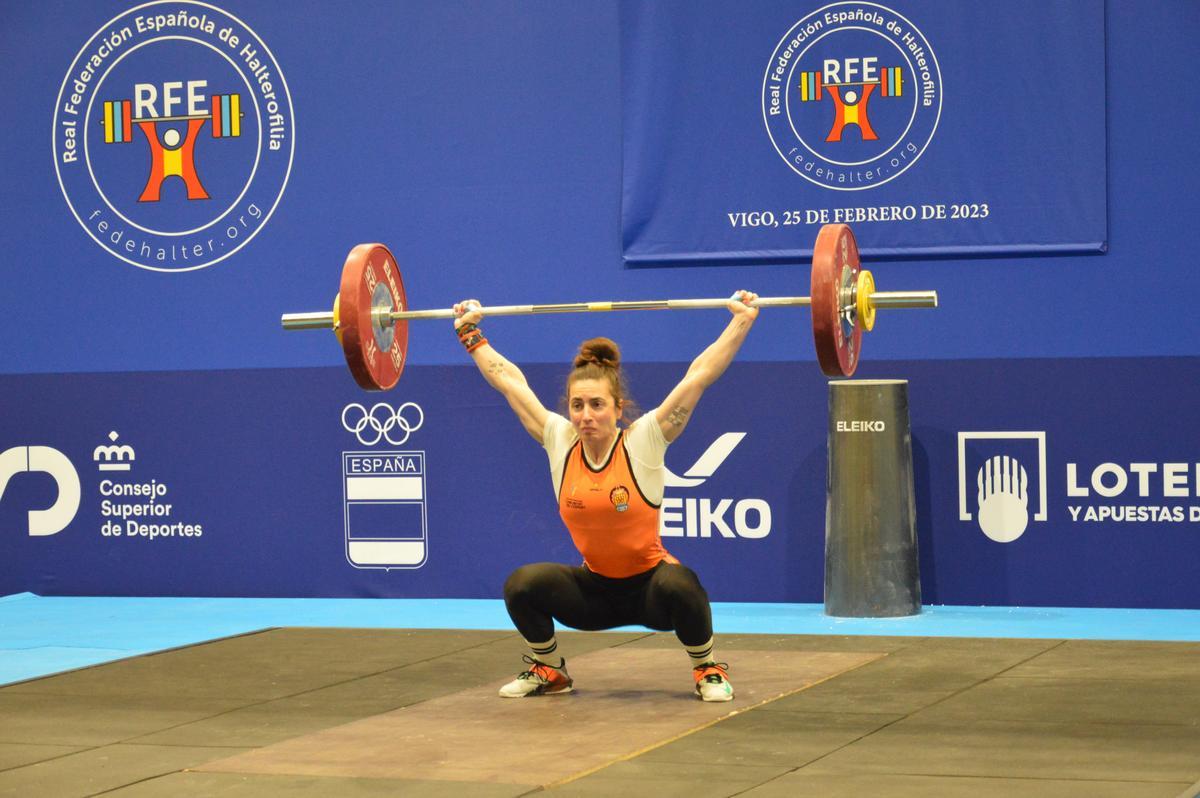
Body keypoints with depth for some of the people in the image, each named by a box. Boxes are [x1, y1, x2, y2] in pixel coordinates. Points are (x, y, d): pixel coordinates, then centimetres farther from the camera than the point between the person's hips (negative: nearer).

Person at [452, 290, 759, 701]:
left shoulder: (643, 442, -15)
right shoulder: (559, 442, -7)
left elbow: (700, 374, -17)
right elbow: (510, 381, 2)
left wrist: (742, 320, -20)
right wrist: (470, 334, 8)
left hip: (649, 584, -3)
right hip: (595, 589, 3)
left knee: (678, 585, -37)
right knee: (522, 585, -22)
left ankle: (708, 670, -8)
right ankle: (548, 670, 5)